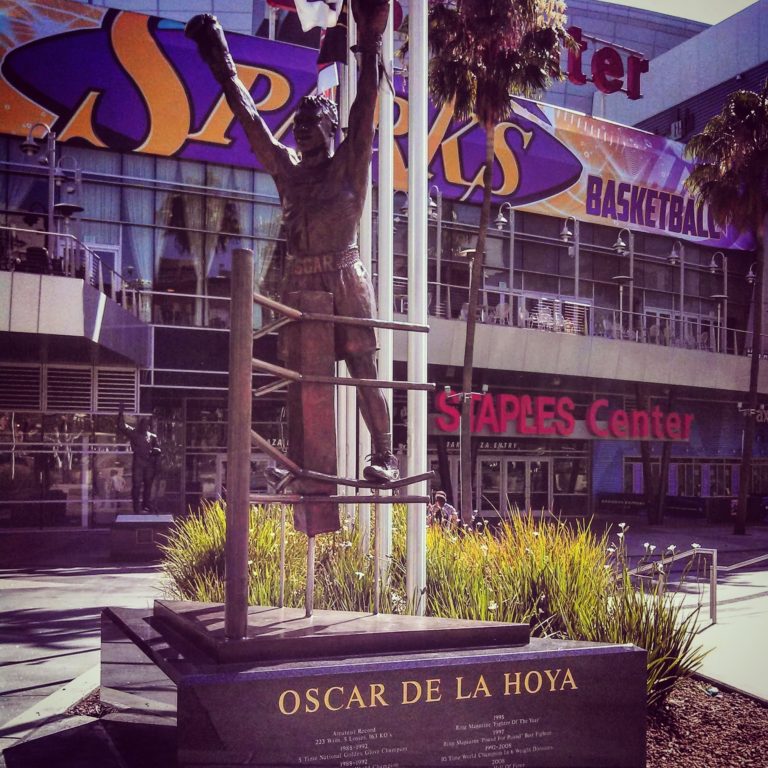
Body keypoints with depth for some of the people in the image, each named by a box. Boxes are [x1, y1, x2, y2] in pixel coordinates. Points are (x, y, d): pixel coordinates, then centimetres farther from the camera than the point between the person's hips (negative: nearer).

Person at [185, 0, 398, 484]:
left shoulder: (348, 164, 4)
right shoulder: (286, 167, 16)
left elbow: (366, 106, -4)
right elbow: (250, 117, 20)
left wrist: (370, 43, -10)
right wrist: (221, 62, 23)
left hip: (344, 277, -5)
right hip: (299, 280, 5)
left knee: (364, 370, -7)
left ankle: (385, 456, -7)